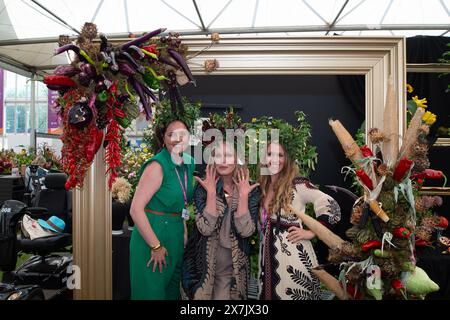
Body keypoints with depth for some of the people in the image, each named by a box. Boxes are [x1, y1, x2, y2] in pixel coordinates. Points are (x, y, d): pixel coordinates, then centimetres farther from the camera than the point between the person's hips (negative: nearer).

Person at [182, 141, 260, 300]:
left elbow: (246, 231, -17)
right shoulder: (203, 188, -9)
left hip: (234, 266, 1)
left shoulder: (251, 190, -7)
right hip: (204, 263, 0)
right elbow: (205, 229, -20)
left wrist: (243, 195, -20)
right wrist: (211, 192, -22)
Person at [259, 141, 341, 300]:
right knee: (270, 294, 15)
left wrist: (311, 232, -12)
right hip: (268, 256, 6)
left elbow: (331, 206, -14)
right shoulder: (262, 187, 8)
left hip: (293, 256, -5)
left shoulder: (297, 184, -9)